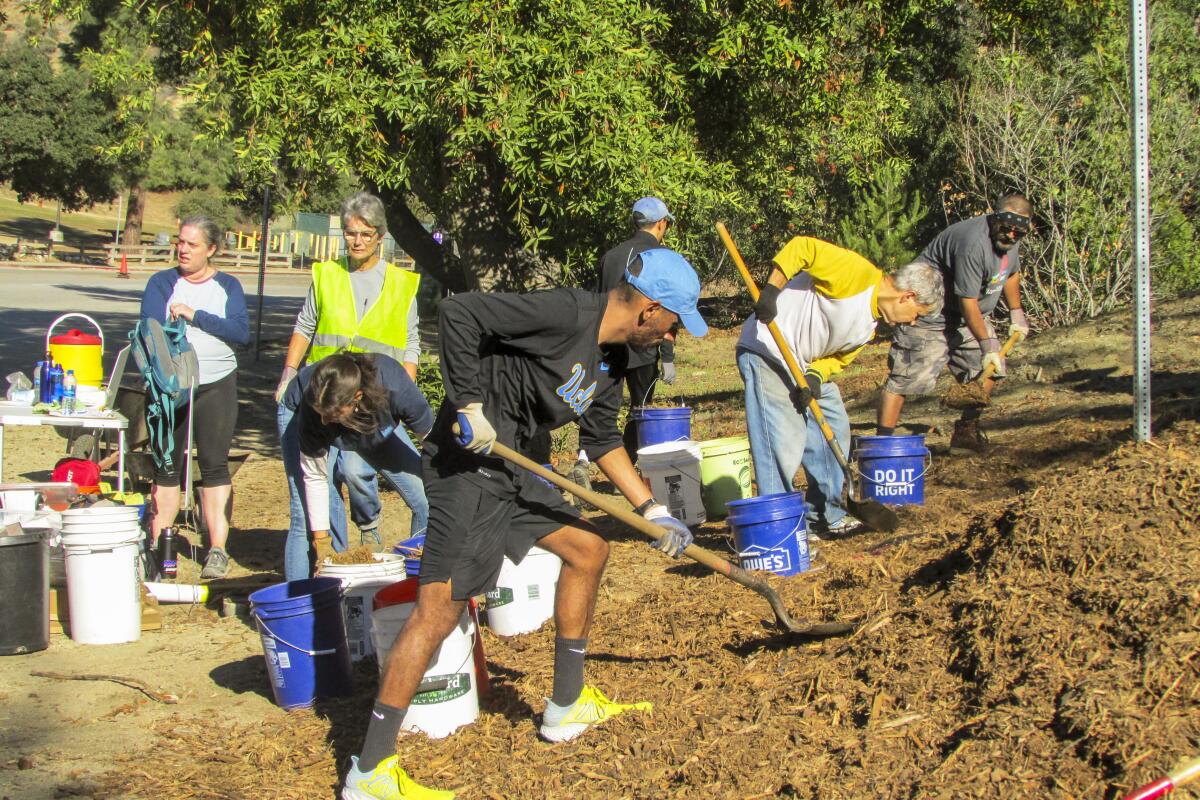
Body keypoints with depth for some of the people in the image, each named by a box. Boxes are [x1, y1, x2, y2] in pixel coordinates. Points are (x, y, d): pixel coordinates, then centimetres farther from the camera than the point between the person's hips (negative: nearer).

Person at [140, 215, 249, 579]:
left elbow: (241, 331, -7)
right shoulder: (161, 283, 7)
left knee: (214, 464, -2)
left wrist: (195, 316, -13)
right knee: (166, 464, 3)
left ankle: (217, 550, 0)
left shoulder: (228, 286, 8)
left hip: (217, 384, 0)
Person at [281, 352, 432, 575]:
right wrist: (321, 542, -22)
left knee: (426, 503, -4)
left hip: (377, 428, 2)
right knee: (305, 520, -16)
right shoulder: (311, 411, -39)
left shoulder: (395, 390, -42)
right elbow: (315, 479, -26)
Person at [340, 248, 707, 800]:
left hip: (509, 468, 10)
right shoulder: (565, 313, -19)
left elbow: (603, 440, 23)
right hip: (465, 468, -10)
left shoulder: (612, 360, 11)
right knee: (440, 608, -12)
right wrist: (469, 406, -23)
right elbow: (457, 313, -25)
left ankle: (567, 706, 30)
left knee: (587, 548, 17)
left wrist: (652, 512, 22)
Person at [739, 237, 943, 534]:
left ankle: (824, 514, 25)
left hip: (806, 364, 10)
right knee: (785, 439, -13)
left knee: (834, 429, 14)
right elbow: (802, 248, -24)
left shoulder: (871, 325, 8)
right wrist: (771, 289, -30)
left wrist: (816, 377, -11)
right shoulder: (858, 273, -20)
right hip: (766, 351, -10)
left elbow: (838, 357, 9)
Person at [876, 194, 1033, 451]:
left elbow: (1011, 273, 24)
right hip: (929, 316, -10)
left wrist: (1016, 313, 29)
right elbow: (967, 302, -27)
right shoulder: (973, 244, -30)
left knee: (989, 369, 9)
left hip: (968, 315, 10)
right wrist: (987, 343, -21)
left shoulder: (1010, 239, 1)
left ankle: (966, 433, 21)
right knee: (906, 377, -15)